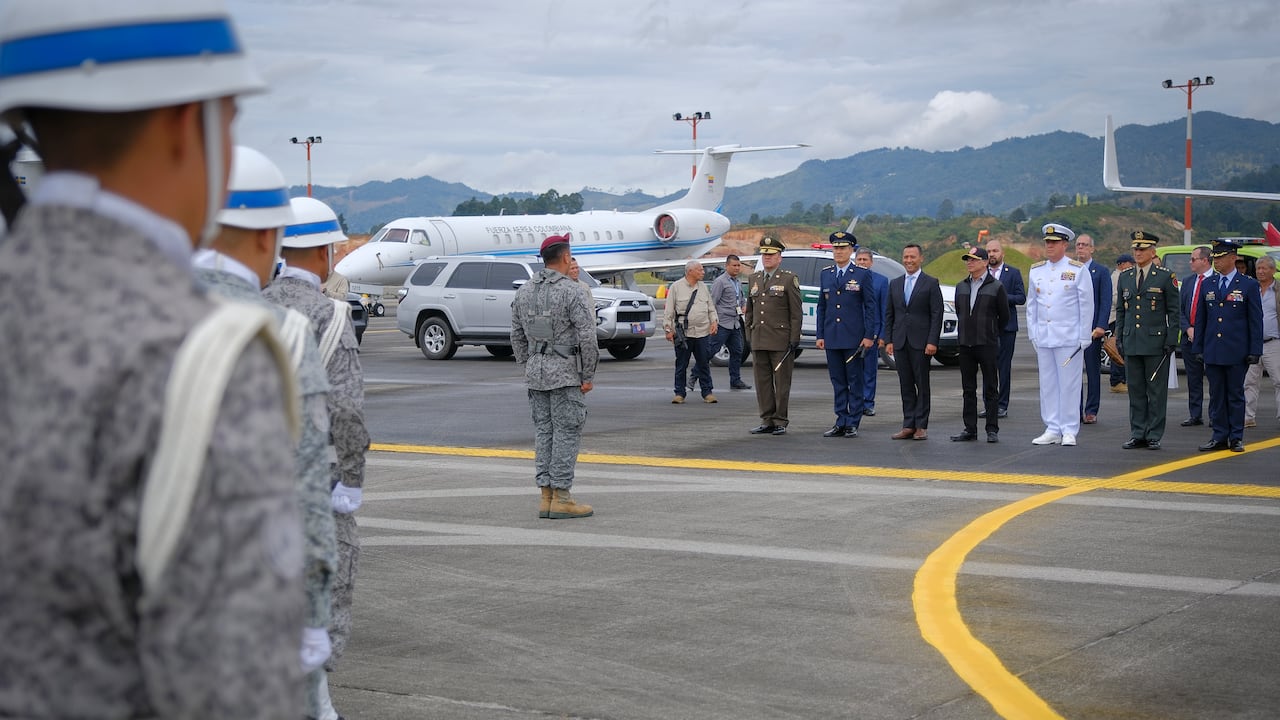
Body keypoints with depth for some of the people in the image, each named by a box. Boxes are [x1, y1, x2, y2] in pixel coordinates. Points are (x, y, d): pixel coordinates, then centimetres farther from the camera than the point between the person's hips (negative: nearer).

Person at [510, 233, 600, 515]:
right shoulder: (571, 292, -12)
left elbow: (517, 336, 13)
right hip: (565, 371, -6)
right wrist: (588, 376, -8)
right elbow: (587, 337, -16)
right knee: (566, 433, -2)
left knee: (543, 431, 10)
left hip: (536, 371, 7)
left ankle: (546, 497, 11)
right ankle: (561, 498, -2)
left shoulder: (524, 292, 8)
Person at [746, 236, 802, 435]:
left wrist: (795, 339, -10)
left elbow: (796, 312, -5)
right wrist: (750, 333, 14)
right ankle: (767, 421, 13)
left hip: (781, 341, -5)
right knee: (762, 382, 6)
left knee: (782, 382, 0)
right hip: (759, 341, 5)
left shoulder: (789, 279, -2)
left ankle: (780, 422, 5)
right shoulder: (753, 279, 14)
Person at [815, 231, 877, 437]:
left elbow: (870, 306, -2)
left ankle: (852, 424, 4)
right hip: (832, 339, 4)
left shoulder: (862, 274, -1)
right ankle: (841, 423, 13)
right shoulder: (825, 274, 11)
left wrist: (869, 336, -8)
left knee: (855, 382, 0)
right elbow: (821, 306, 14)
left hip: (854, 338, -4)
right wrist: (820, 335, 8)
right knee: (838, 382, 8)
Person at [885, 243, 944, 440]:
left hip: (921, 342, -4)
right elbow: (889, 314, 14)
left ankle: (921, 426, 3)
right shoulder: (895, 284, 13)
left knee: (922, 385, 0)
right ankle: (908, 426, 9)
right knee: (906, 385, 6)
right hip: (900, 342, 4)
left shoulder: (931, 283, -1)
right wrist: (888, 340, 5)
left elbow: (937, 314, -5)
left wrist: (932, 342, -13)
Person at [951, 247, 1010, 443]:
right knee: (968, 389, 8)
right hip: (965, 345, 5)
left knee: (990, 389, 1)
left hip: (988, 345, -5)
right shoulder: (961, 287, 10)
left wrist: (993, 335, 7)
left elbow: (1004, 316, 2)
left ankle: (992, 430, 5)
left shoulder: (996, 287, -5)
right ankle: (970, 429, 12)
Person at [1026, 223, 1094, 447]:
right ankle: (1052, 429, 12)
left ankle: (1069, 431, 2)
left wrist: (1084, 338, -5)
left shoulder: (1078, 270, -1)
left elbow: (1086, 306, -1)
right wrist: (1033, 335, 10)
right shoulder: (1035, 271, 12)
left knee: (1069, 384, -3)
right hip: (1043, 339, 5)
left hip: (1069, 338, -4)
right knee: (1047, 384, 6)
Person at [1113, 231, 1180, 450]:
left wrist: (1171, 341, -8)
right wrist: (1118, 338, 9)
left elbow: (1173, 311, -2)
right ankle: (1137, 434, 13)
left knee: (1157, 391, 0)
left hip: (1156, 342, -4)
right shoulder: (1125, 277, 12)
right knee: (1135, 389, 7)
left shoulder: (1166, 276, -2)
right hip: (1131, 343, 4)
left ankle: (1154, 436, 5)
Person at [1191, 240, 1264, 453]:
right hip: (1213, 352, 4)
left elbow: (1256, 321, -2)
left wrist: (1255, 351, -7)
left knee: (1236, 395, 2)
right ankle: (1219, 437, 12)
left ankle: (1236, 438, 9)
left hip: (1237, 353, -4)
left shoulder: (1249, 285, -1)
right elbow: (1201, 320, 13)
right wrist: (1197, 347, 7)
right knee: (1216, 395, 6)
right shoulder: (1207, 286, 10)